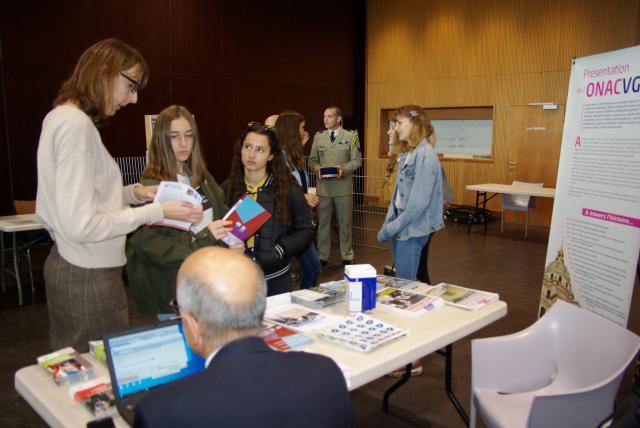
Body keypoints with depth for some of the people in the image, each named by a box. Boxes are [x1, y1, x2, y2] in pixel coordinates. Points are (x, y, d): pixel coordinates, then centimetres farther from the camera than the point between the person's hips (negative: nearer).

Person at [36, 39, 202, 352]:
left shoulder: (61, 116, 11)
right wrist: (156, 212, -18)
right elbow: (81, 224, -22)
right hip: (89, 276, -10)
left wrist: (132, 193, 5)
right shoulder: (76, 124, -18)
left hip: (67, 266, 10)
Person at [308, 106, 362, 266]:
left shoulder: (351, 136, 3)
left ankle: (347, 257, 19)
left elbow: (356, 160, -1)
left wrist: (344, 169, -18)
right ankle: (322, 256, 17)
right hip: (323, 186, 2)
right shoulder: (318, 137, 9)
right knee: (323, 222, 7)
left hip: (343, 186, -2)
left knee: (345, 223, 8)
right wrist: (318, 169, -11)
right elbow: (312, 160, 10)